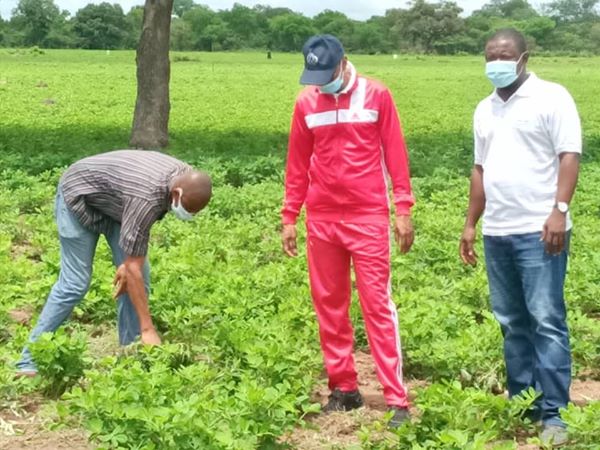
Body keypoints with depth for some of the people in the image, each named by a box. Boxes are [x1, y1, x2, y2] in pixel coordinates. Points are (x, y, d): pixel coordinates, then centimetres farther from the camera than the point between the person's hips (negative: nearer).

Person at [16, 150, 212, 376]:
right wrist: (148, 329, -35)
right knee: (75, 283, -13)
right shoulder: (147, 197, -40)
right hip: (79, 195, -8)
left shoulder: (184, 177, -17)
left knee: (140, 276, -4)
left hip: (113, 201, 8)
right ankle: (31, 358, -4)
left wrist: (130, 263, -6)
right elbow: (133, 268, -37)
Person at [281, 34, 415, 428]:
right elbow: (298, 165, 10)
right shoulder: (306, 103, 5)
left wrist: (404, 209, -5)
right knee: (329, 304, 7)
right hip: (322, 219, 3)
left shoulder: (376, 95, -3)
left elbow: (395, 154, 0)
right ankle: (343, 387, 19)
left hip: (369, 217, -3)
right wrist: (289, 217, 8)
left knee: (377, 304, -5)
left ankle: (397, 398, -3)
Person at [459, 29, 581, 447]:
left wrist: (559, 210, -21)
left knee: (547, 322, -7)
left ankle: (553, 413, -2)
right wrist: (471, 223, 19)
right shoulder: (485, 109, 18)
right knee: (512, 323, 10)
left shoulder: (551, 97, -3)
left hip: (539, 230, -6)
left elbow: (570, 156, -10)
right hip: (497, 233, 7)